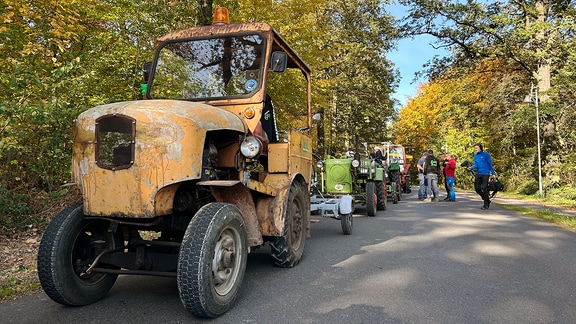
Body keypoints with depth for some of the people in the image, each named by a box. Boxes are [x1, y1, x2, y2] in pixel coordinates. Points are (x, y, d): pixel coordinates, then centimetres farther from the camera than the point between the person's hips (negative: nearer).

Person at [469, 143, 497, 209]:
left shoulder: (486, 154, -5)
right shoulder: (475, 155, 11)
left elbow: (490, 164, -2)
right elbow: (475, 164, 8)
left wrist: (493, 173, -2)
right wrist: (471, 167, -13)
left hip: (485, 174, -6)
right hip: (478, 174, 6)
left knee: (484, 189, -7)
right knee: (477, 188, 3)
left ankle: (486, 204, 5)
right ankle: (486, 199, 24)